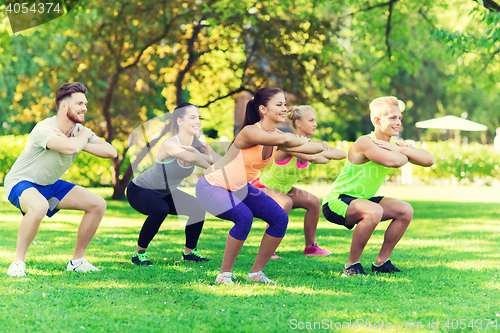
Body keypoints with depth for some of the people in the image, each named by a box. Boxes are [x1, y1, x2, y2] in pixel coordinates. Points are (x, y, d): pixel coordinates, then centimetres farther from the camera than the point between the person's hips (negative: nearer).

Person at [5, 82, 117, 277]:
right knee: (39, 206, -42)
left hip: (50, 185, 8)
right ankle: (18, 262, -24)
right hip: (21, 182, -8)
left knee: (98, 205, -2)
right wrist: (84, 136, -23)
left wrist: (81, 144, -26)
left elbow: (111, 152, -13)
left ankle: (77, 261, 10)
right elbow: (71, 148, -46)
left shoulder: (78, 130, -4)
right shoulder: (43, 129, -28)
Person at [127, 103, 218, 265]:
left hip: (164, 193, 7)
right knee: (160, 209, -34)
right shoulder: (169, 144, -32)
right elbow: (192, 158, -49)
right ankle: (139, 252, -16)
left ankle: (189, 251, 16)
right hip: (139, 190, -7)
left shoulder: (198, 146, -11)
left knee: (198, 208, -5)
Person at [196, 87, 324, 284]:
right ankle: (224, 274, -16)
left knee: (280, 218, -3)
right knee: (244, 217, -32)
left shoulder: (276, 135, -4)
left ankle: (256, 273, 7)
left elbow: (316, 148, -5)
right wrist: (300, 141, -25)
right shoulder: (250, 132, -28)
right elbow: (283, 139, -43)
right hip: (212, 187, -8)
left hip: (239, 188, 8)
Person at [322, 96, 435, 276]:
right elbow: (394, 161, -40)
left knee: (405, 211, -2)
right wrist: (406, 154, -17)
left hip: (361, 200, 9)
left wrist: (400, 149, -21)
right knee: (374, 212, -35)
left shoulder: (395, 145, 2)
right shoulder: (365, 143, -24)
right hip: (335, 201, -9)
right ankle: (352, 265, -19)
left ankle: (381, 262, 9)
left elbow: (429, 160, -9)